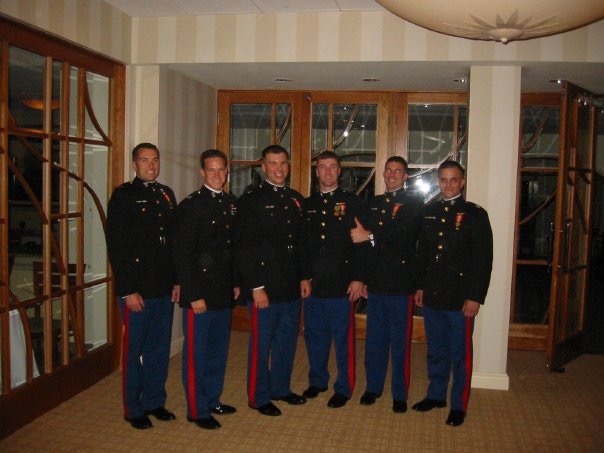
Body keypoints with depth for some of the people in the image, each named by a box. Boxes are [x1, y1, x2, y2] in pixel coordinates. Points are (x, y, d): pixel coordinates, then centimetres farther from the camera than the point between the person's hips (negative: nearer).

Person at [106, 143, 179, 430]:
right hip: (136, 290, -5)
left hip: (164, 288, 6)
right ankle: (133, 409, 22)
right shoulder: (123, 196, -6)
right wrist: (129, 290, -14)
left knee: (159, 348, 14)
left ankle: (154, 401, 29)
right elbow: (116, 246, -11)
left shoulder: (166, 195, 11)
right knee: (133, 350, 7)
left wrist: (177, 280, 9)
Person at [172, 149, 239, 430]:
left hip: (225, 293, 7)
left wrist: (236, 283, 12)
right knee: (196, 354, 6)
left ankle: (213, 400, 33)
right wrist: (194, 295, -16)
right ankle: (197, 410, 19)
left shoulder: (231, 204, 10)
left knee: (218, 351, 17)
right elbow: (182, 254, -14)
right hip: (200, 295, -6)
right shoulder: (190, 205, -11)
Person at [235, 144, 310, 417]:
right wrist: (256, 286, -15)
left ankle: (281, 388, 34)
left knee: (287, 340, 16)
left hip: (292, 286, 6)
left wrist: (305, 277, 10)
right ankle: (259, 397, 21)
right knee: (261, 343, 5)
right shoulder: (251, 199, -7)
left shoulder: (296, 199, 12)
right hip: (265, 287, -6)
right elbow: (245, 247, -11)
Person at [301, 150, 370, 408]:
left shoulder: (353, 203, 0)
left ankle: (344, 388, 18)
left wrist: (358, 278, -10)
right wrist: (302, 277, 6)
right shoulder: (307, 204, 11)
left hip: (341, 284, -4)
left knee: (343, 338, 4)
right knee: (315, 336, 13)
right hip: (311, 283, 4)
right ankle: (317, 381, 30)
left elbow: (362, 244, -5)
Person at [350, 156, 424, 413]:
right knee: (375, 338, 12)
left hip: (400, 285, -4)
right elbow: (361, 236, 13)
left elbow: (405, 235, -18)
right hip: (375, 283, 4)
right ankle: (373, 387, 26)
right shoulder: (373, 204, 16)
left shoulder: (414, 205, 0)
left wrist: (370, 236, -20)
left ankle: (400, 394, 16)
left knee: (400, 342, 4)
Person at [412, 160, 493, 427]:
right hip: (432, 296, 5)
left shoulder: (475, 214, -5)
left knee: (460, 354, 6)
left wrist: (475, 297, -13)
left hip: (460, 299, -4)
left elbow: (483, 259, -9)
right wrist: (420, 286, 11)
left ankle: (459, 405, 19)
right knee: (436, 350, 16)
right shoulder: (429, 213, 10)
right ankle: (436, 395, 32)